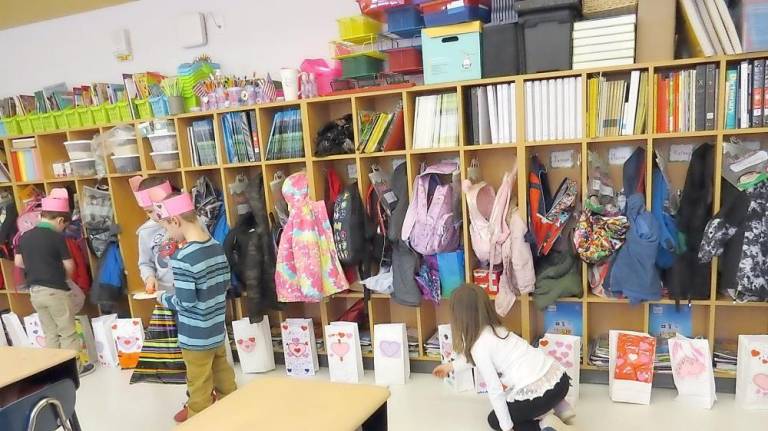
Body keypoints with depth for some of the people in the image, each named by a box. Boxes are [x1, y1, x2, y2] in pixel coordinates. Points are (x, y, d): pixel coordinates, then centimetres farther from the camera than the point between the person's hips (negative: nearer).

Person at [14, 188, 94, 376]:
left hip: (35, 291, 6)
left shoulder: (25, 236, 4)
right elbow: (69, 266, -10)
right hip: (55, 290, -6)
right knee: (68, 332, 6)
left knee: (50, 333, 16)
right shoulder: (57, 237, -13)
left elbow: (18, 262, 13)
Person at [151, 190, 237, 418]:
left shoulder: (182, 258, -23)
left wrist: (164, 298, -4)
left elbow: (186, 302, -22)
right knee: (226, 384, 20)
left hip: (196, 337, -7)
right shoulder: (216, 246, 0)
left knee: (200, 392, 10)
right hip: (217, 331, 7)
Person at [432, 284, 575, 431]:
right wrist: (451, 366, 45)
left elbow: (494, 390, -10)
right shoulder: (495, 328, 13)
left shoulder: (479, 346, -12)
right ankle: (560, 406, 20)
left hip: (540, 393, -8)